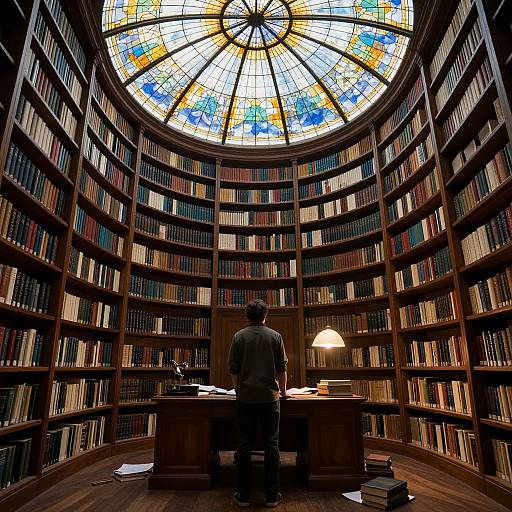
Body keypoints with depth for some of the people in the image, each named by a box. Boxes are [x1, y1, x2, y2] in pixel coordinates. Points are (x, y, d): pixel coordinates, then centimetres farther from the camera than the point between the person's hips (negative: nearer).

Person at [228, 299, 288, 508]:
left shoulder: (239, 336, -1)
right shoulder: (275, 336, -2)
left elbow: (233, 368, 1)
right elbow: (282, 368, 1)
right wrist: (283, 390, 16)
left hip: (245, 397, 1)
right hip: (269, 397, 0)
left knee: (244, 445, 8)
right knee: (271, 445, 8)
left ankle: (243, 495, 16)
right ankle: (272, 495, 15)